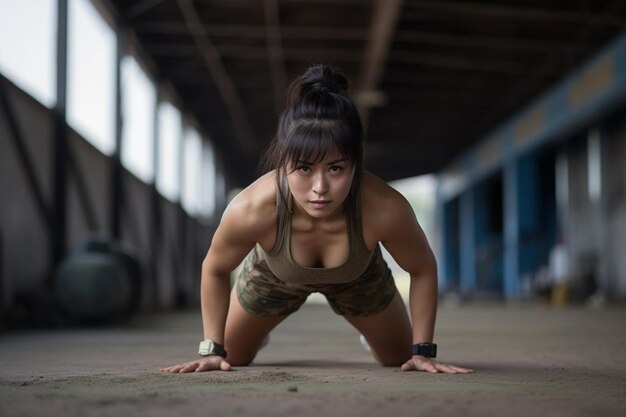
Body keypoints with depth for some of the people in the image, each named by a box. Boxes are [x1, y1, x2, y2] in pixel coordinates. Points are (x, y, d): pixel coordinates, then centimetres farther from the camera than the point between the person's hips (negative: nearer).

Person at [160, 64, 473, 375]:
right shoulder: (251, 209, -43)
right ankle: (257, 329, 53)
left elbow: (423, 269, -20)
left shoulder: (384, 209, -43)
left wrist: (423, 351, -17)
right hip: (273, 276, 0)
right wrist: (212, 349, -15)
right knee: (231, 358, 18)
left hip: (358, 277, 1)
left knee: (400, 359, 20)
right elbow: (215, 270, -19)